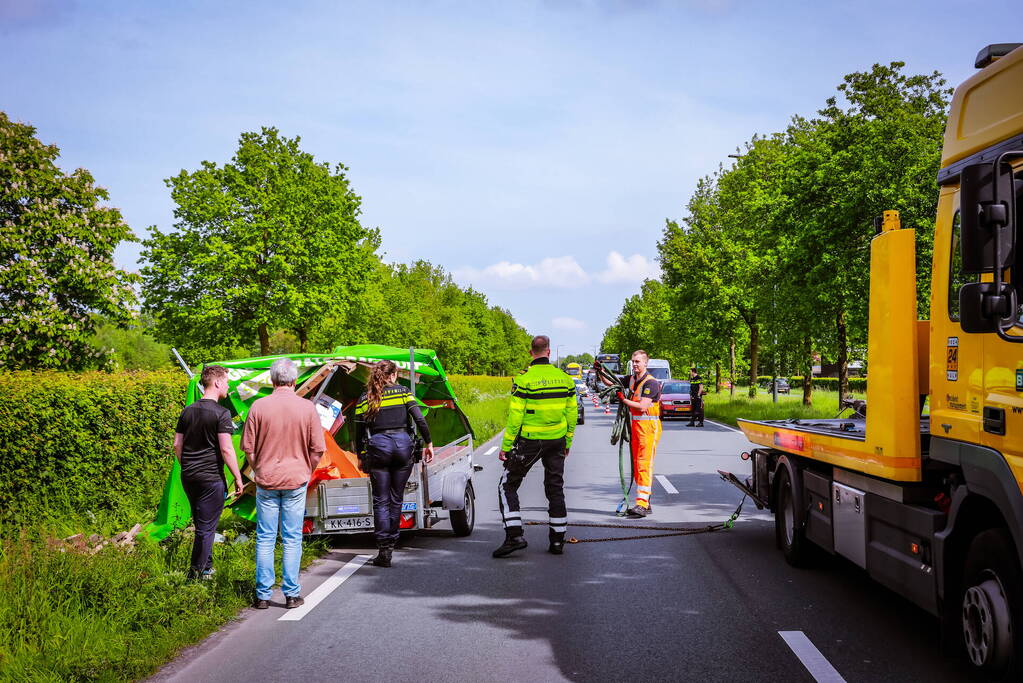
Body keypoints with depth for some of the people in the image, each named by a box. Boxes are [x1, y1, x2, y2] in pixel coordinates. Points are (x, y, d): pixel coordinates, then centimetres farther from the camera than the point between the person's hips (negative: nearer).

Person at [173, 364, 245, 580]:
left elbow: (177, 445, 13)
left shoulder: (187, 411, 9)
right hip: (211, 477, -7)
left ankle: (207, 568, 28)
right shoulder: (221, 413, -13)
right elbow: (226, 449, -16)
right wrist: (237, 477, -8)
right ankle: (196, 573, 3)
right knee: (206, 527, 1)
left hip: (188, 477, 7)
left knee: (201, 524, 19)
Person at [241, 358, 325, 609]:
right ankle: (291, 594, 9)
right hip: (296, 480, 0)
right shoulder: (307, 408, -5)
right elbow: (317, 448, -2)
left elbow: (248, 447, 0)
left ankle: (263, 595, 10)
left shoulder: (259, 407, -5)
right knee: (292, 539, 6)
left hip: (266, 480, 1)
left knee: (265, 539, 7)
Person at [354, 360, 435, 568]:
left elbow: (359, 431, 5)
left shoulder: (365, 397, 5)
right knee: (396, 498, 13)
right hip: (402, 444, 1)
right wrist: (428, 443, 6)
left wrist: (360, 457, 15)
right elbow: (420, 420, -3)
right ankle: (391, 542, 20)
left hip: (378, 446, -1)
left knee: (380, 501, 3)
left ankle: (384, 551, -2)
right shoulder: (403, 392, 5)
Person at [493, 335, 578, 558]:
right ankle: (558, 541, 15)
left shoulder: (524, 380, -13)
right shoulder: (565, 379, 2)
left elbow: (515, 416, -14)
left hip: (529, 441, -4)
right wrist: (568, 443, 18)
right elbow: (572, 413, 7)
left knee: (508, 485, 6)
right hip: (557, 441, 5)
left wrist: (505, 446, -7)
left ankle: (514, 536, -5)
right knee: (555, 489, 14)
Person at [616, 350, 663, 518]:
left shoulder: (651, 382, -12)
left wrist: (624, 400, -9)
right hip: (634, 426, 9)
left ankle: (642, 504, -17)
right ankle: (646, 504, 15)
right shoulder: (632, 379, 13)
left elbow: (642, 406, -20)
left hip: (648, 427, -8)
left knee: (644, 465, -13)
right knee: (636, 465, 9)